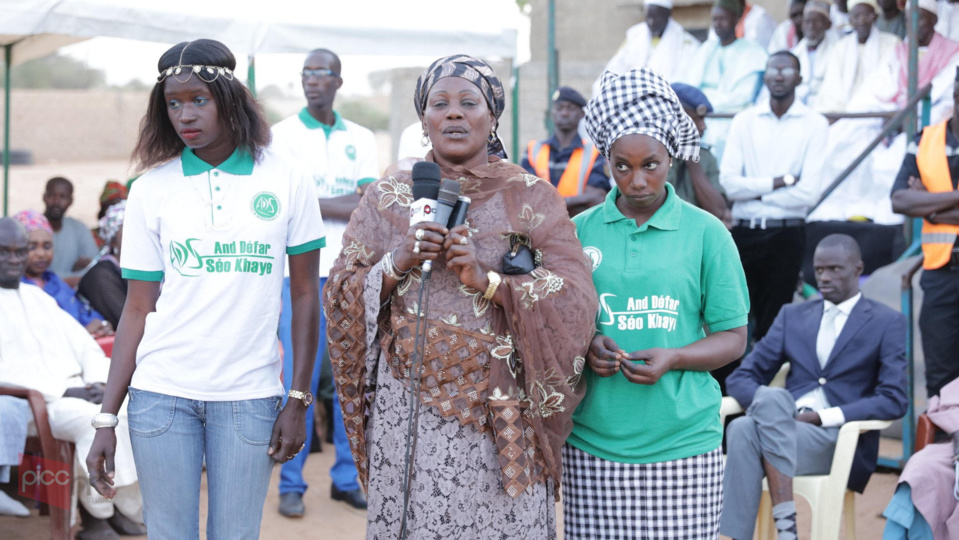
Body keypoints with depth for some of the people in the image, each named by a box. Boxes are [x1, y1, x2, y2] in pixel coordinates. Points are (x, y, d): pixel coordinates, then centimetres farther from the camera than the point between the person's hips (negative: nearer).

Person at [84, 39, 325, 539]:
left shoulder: (286, 182, -1)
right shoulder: (151, 190, 2)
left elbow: (305, 296, 3)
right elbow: (137, 310, 2)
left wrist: (298, 400, -1)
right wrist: (106, 419, -2)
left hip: (249, 397, -1)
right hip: (161, 393, 1)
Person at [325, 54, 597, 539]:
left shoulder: (531, 198, 2)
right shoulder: (387, 198, 9)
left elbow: (576, 301, -6)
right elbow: (340, 296, 6)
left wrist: (487, 280, -17)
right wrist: (396, 266, -12)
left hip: (499, 412, -1)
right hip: (407, 411, 2)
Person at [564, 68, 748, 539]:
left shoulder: (706, 233, 3)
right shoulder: (579, 232, 7)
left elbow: (733, 338, 4)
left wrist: (672, 359, -13)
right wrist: (584, 348, -9)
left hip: (683, 444, -1)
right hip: (592, 443, 1)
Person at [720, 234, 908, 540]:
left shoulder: (887, 323, 7)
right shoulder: (793, 316, 20)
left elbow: (894, 401, -4)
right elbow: (741, 378, 15)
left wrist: (822, 417, -14)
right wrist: (768, 405, -9)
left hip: (842, 442, -4)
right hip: (783, 432, 4)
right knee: (742, 428, -34)